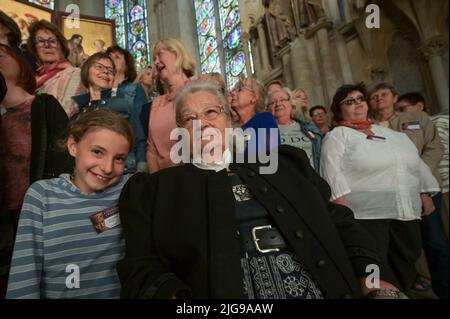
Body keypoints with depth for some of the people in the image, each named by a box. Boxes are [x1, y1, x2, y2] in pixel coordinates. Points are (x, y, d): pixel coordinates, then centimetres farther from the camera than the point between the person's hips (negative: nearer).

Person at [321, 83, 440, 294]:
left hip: (407, 211, 7)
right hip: (367, 214, -6)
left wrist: (425, 194, 15)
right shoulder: (337, 136, 0)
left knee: (406, 265, 15)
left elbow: (416, 163, 22)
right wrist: (343, 207, -20)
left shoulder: (387, 132, 19)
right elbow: (333, 173, -11)